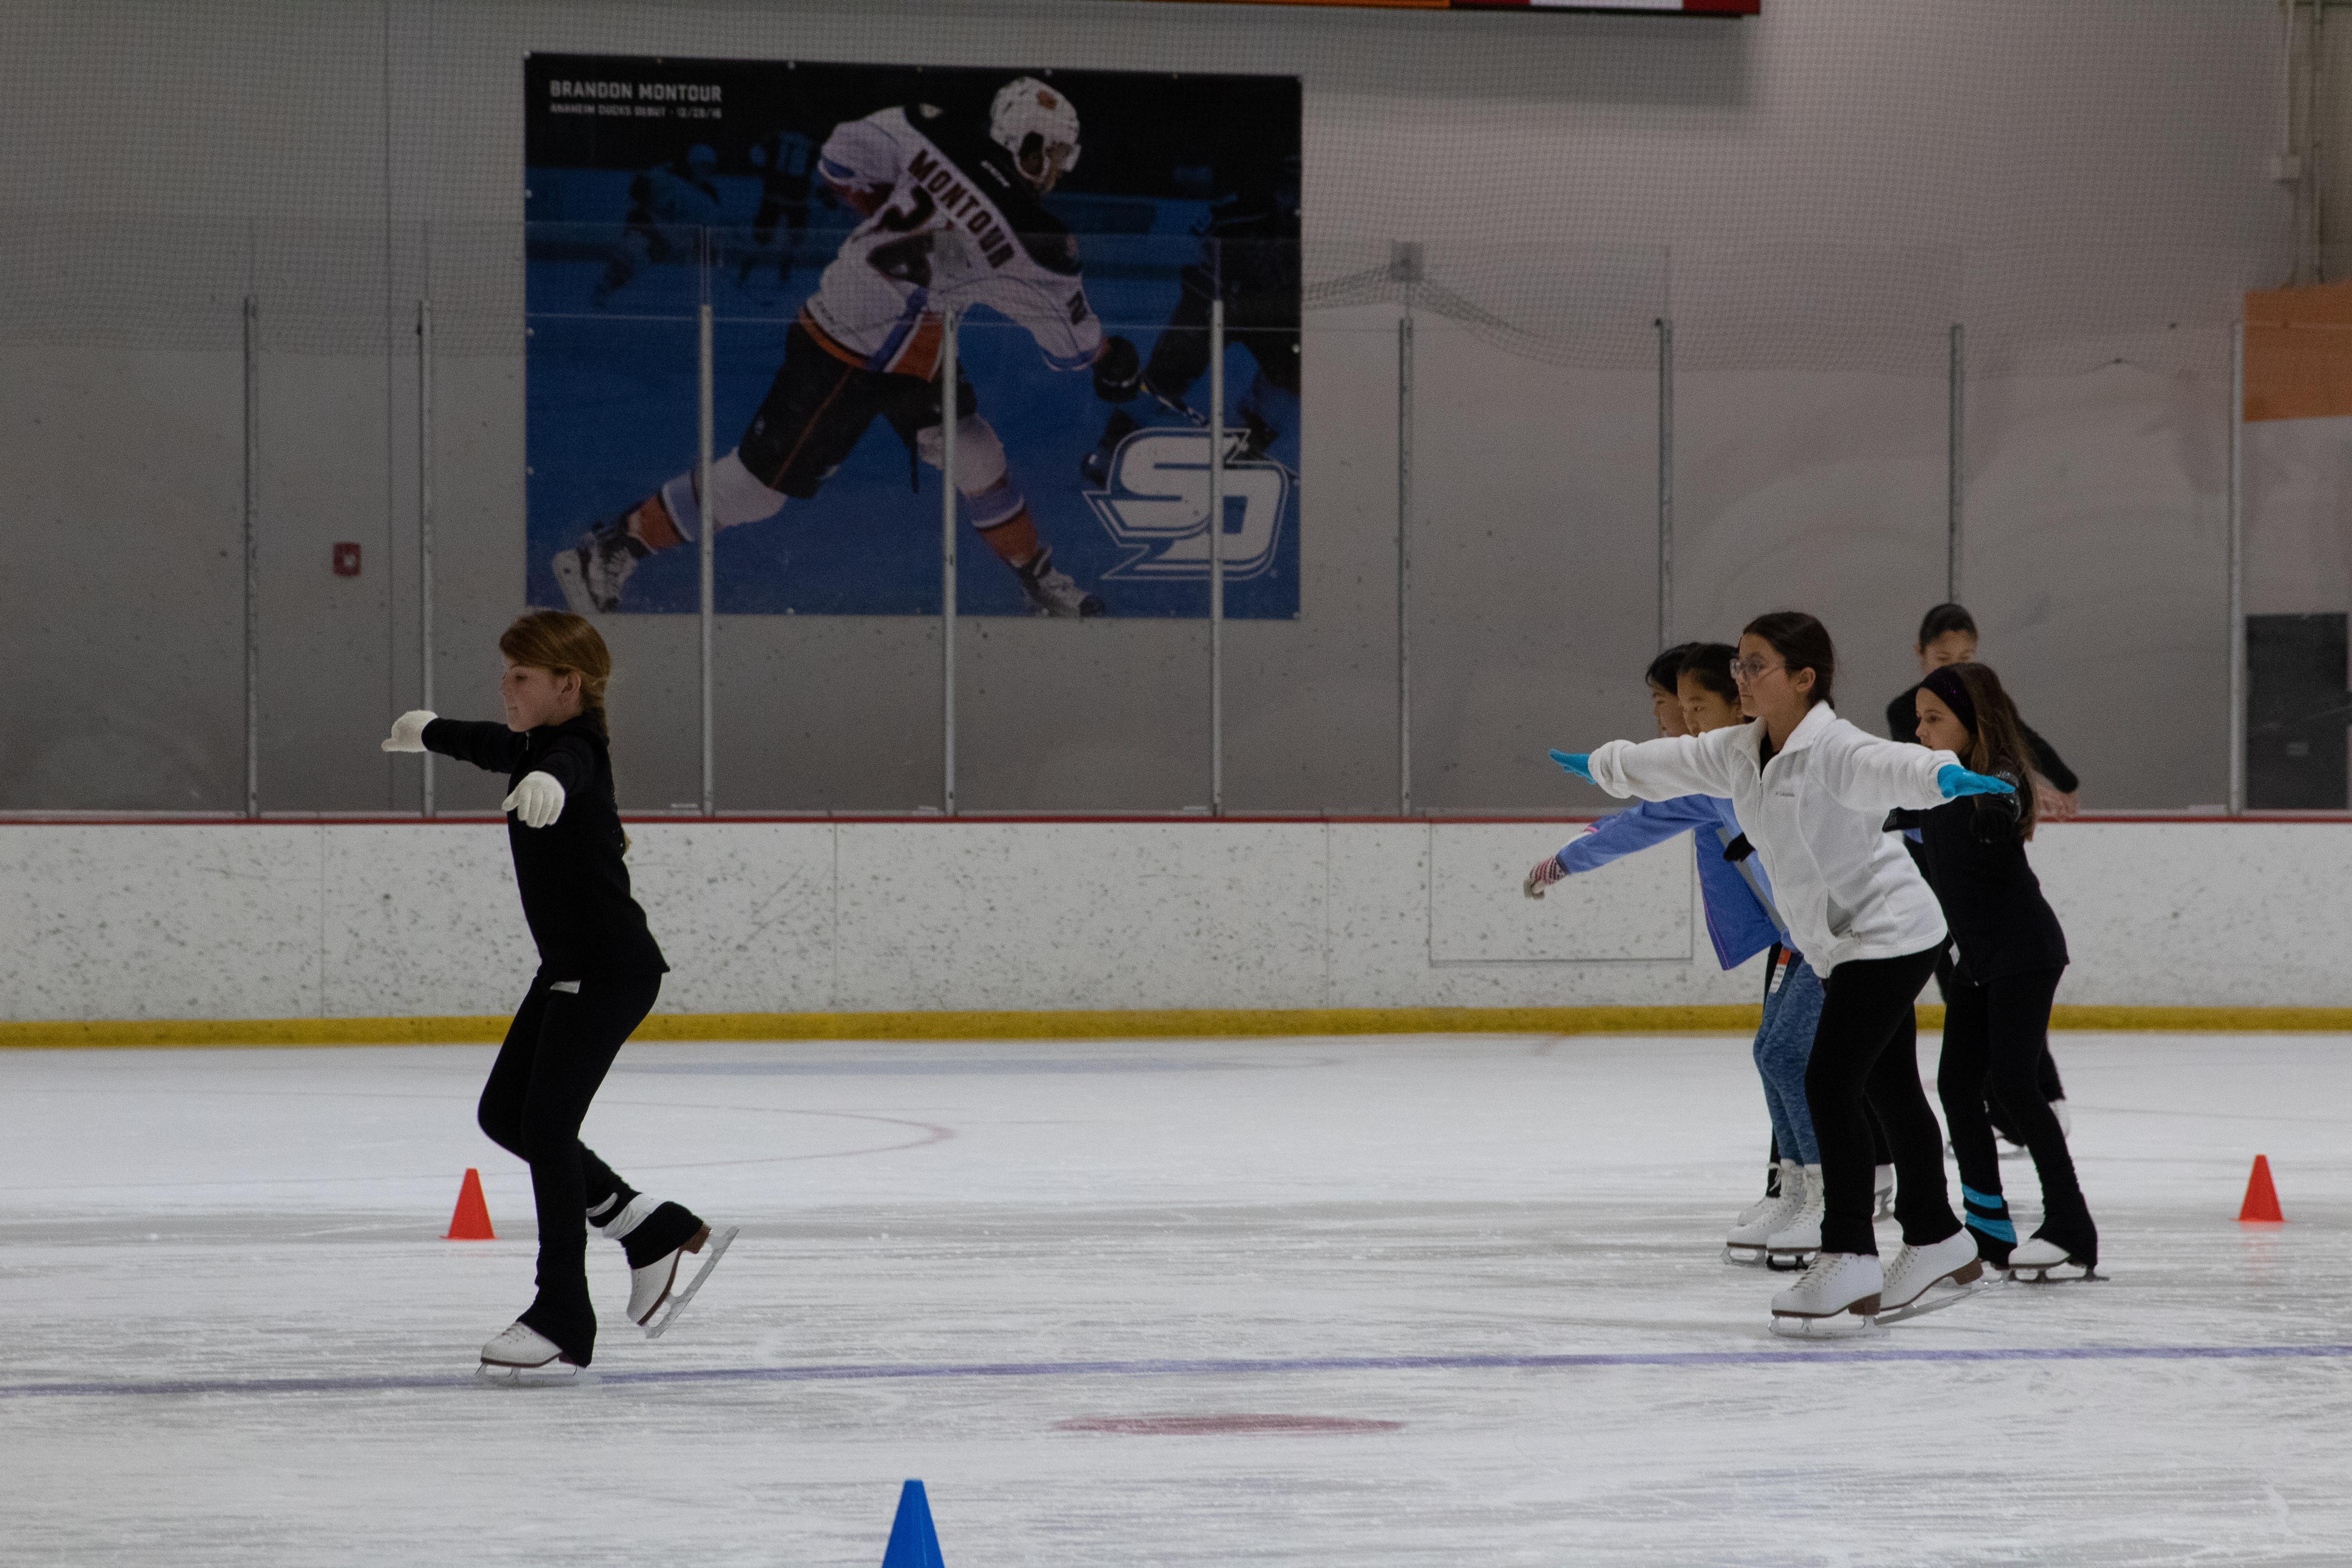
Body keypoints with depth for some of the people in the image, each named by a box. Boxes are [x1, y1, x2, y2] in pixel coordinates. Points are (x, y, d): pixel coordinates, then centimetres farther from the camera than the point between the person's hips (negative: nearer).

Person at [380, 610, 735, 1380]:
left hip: (612, 966, -10)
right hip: (569, 969, 10)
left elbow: (564, 767, -44)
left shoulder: (576, 748, -17)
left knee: (547, 1122, -15)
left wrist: (545, 786, -69)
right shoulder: (529, 745, 11)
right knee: (503, 1114, 13)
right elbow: (488, 744, 36)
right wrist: (425, 730, 57)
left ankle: (563, 1322, -11)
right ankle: (656, 1233, 19)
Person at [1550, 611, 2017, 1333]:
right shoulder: (1740, 752, 6)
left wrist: (1944, 775, -66)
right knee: (1889, 1090, 18)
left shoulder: (1833, 749, -22)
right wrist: (1603, 764, 42)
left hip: (1891, 932, -10)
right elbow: (1674, 763, 26)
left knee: (1829, 1084, -15)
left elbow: (1889, 765, -44)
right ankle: (1936, 1240, 30)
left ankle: (1848, 1256, -13)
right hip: (1846, 945, 10)